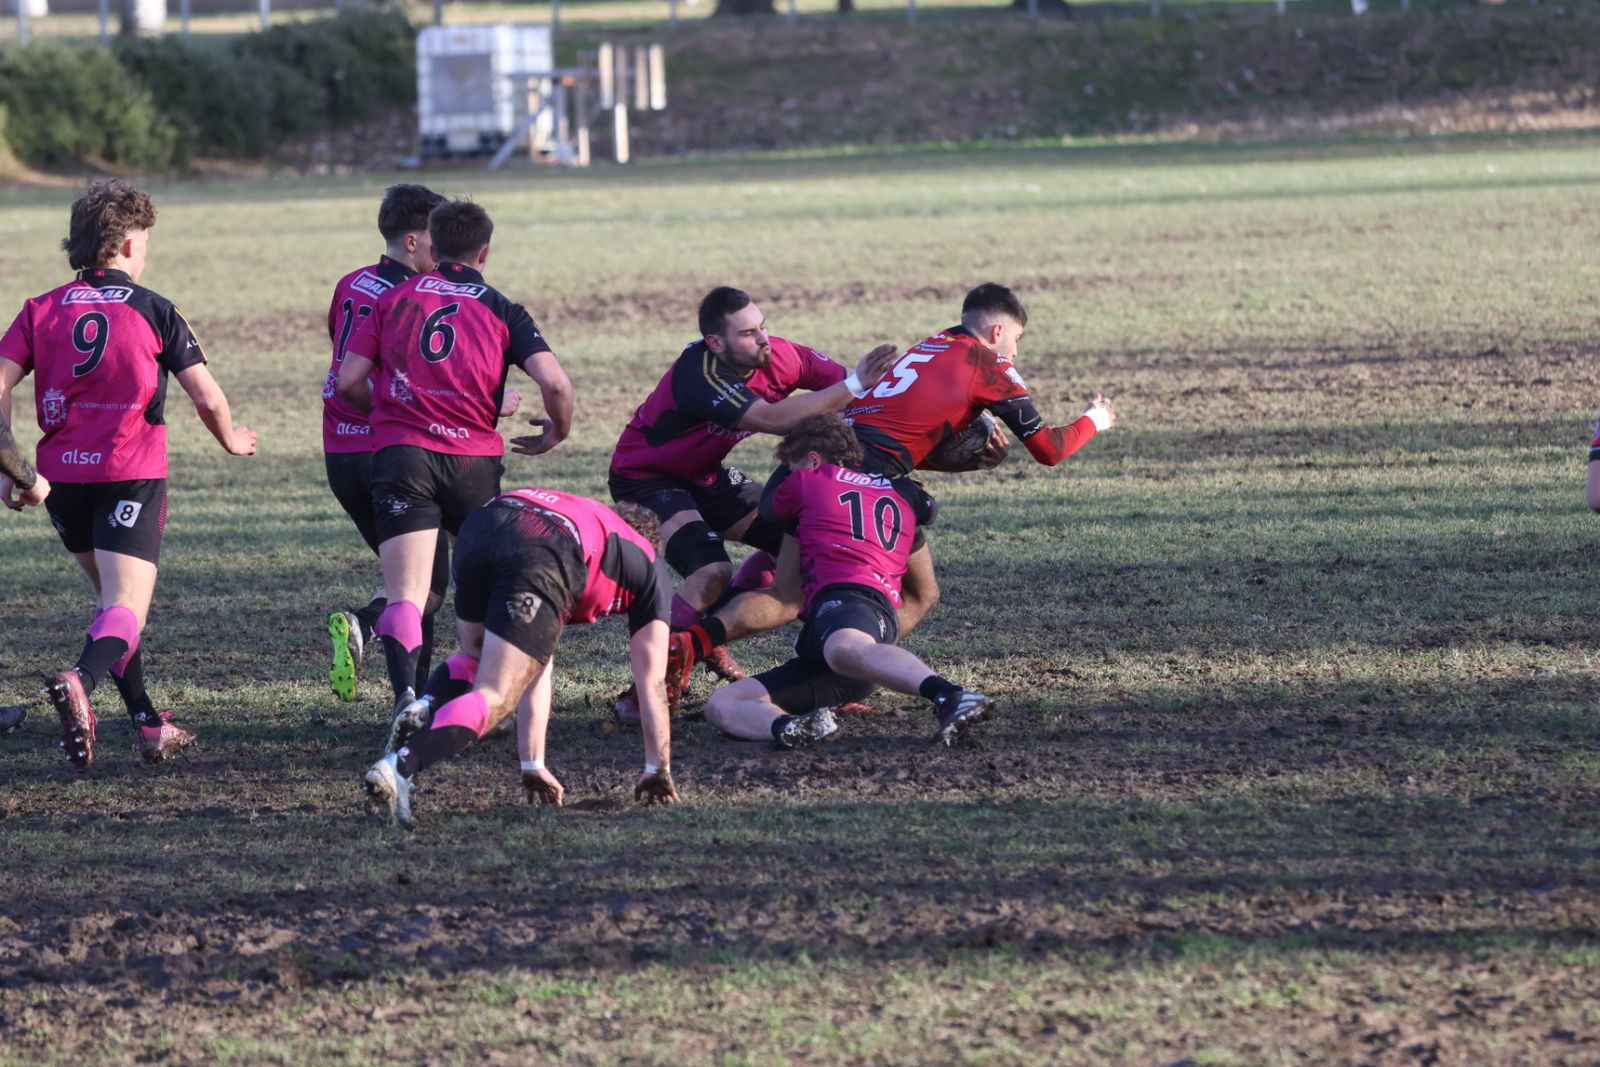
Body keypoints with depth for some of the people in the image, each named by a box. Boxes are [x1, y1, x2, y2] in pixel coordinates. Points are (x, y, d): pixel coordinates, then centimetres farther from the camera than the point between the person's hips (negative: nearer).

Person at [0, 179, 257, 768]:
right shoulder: (153, 311, -1)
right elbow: (208, 397, -1)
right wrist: (232, 440, 20)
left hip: (62, 476, 4)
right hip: (130, 476, -4)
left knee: (112, 597, 22)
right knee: (125, 609, -9)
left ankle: (148, 724, 25)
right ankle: (81, 681, -39)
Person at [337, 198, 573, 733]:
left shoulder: (395, 299, 9)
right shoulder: (502, 311, 6)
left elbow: (349, 381, 5)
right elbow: (554, 382, -5)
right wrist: (556, 433, 15)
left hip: (401, 452, 0)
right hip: (474, 462, 0)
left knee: (406, 594, -9)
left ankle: (405, 690, -32)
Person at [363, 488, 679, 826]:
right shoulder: (649, 566, 36)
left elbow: (537, 670, 46)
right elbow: (651, 683, 35)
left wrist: (534, 766, 45)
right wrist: (659, 771, 43)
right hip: (539, 557, -5)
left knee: (475, 658, 31)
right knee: (494, 698, -8)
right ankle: (399, 768, -33)